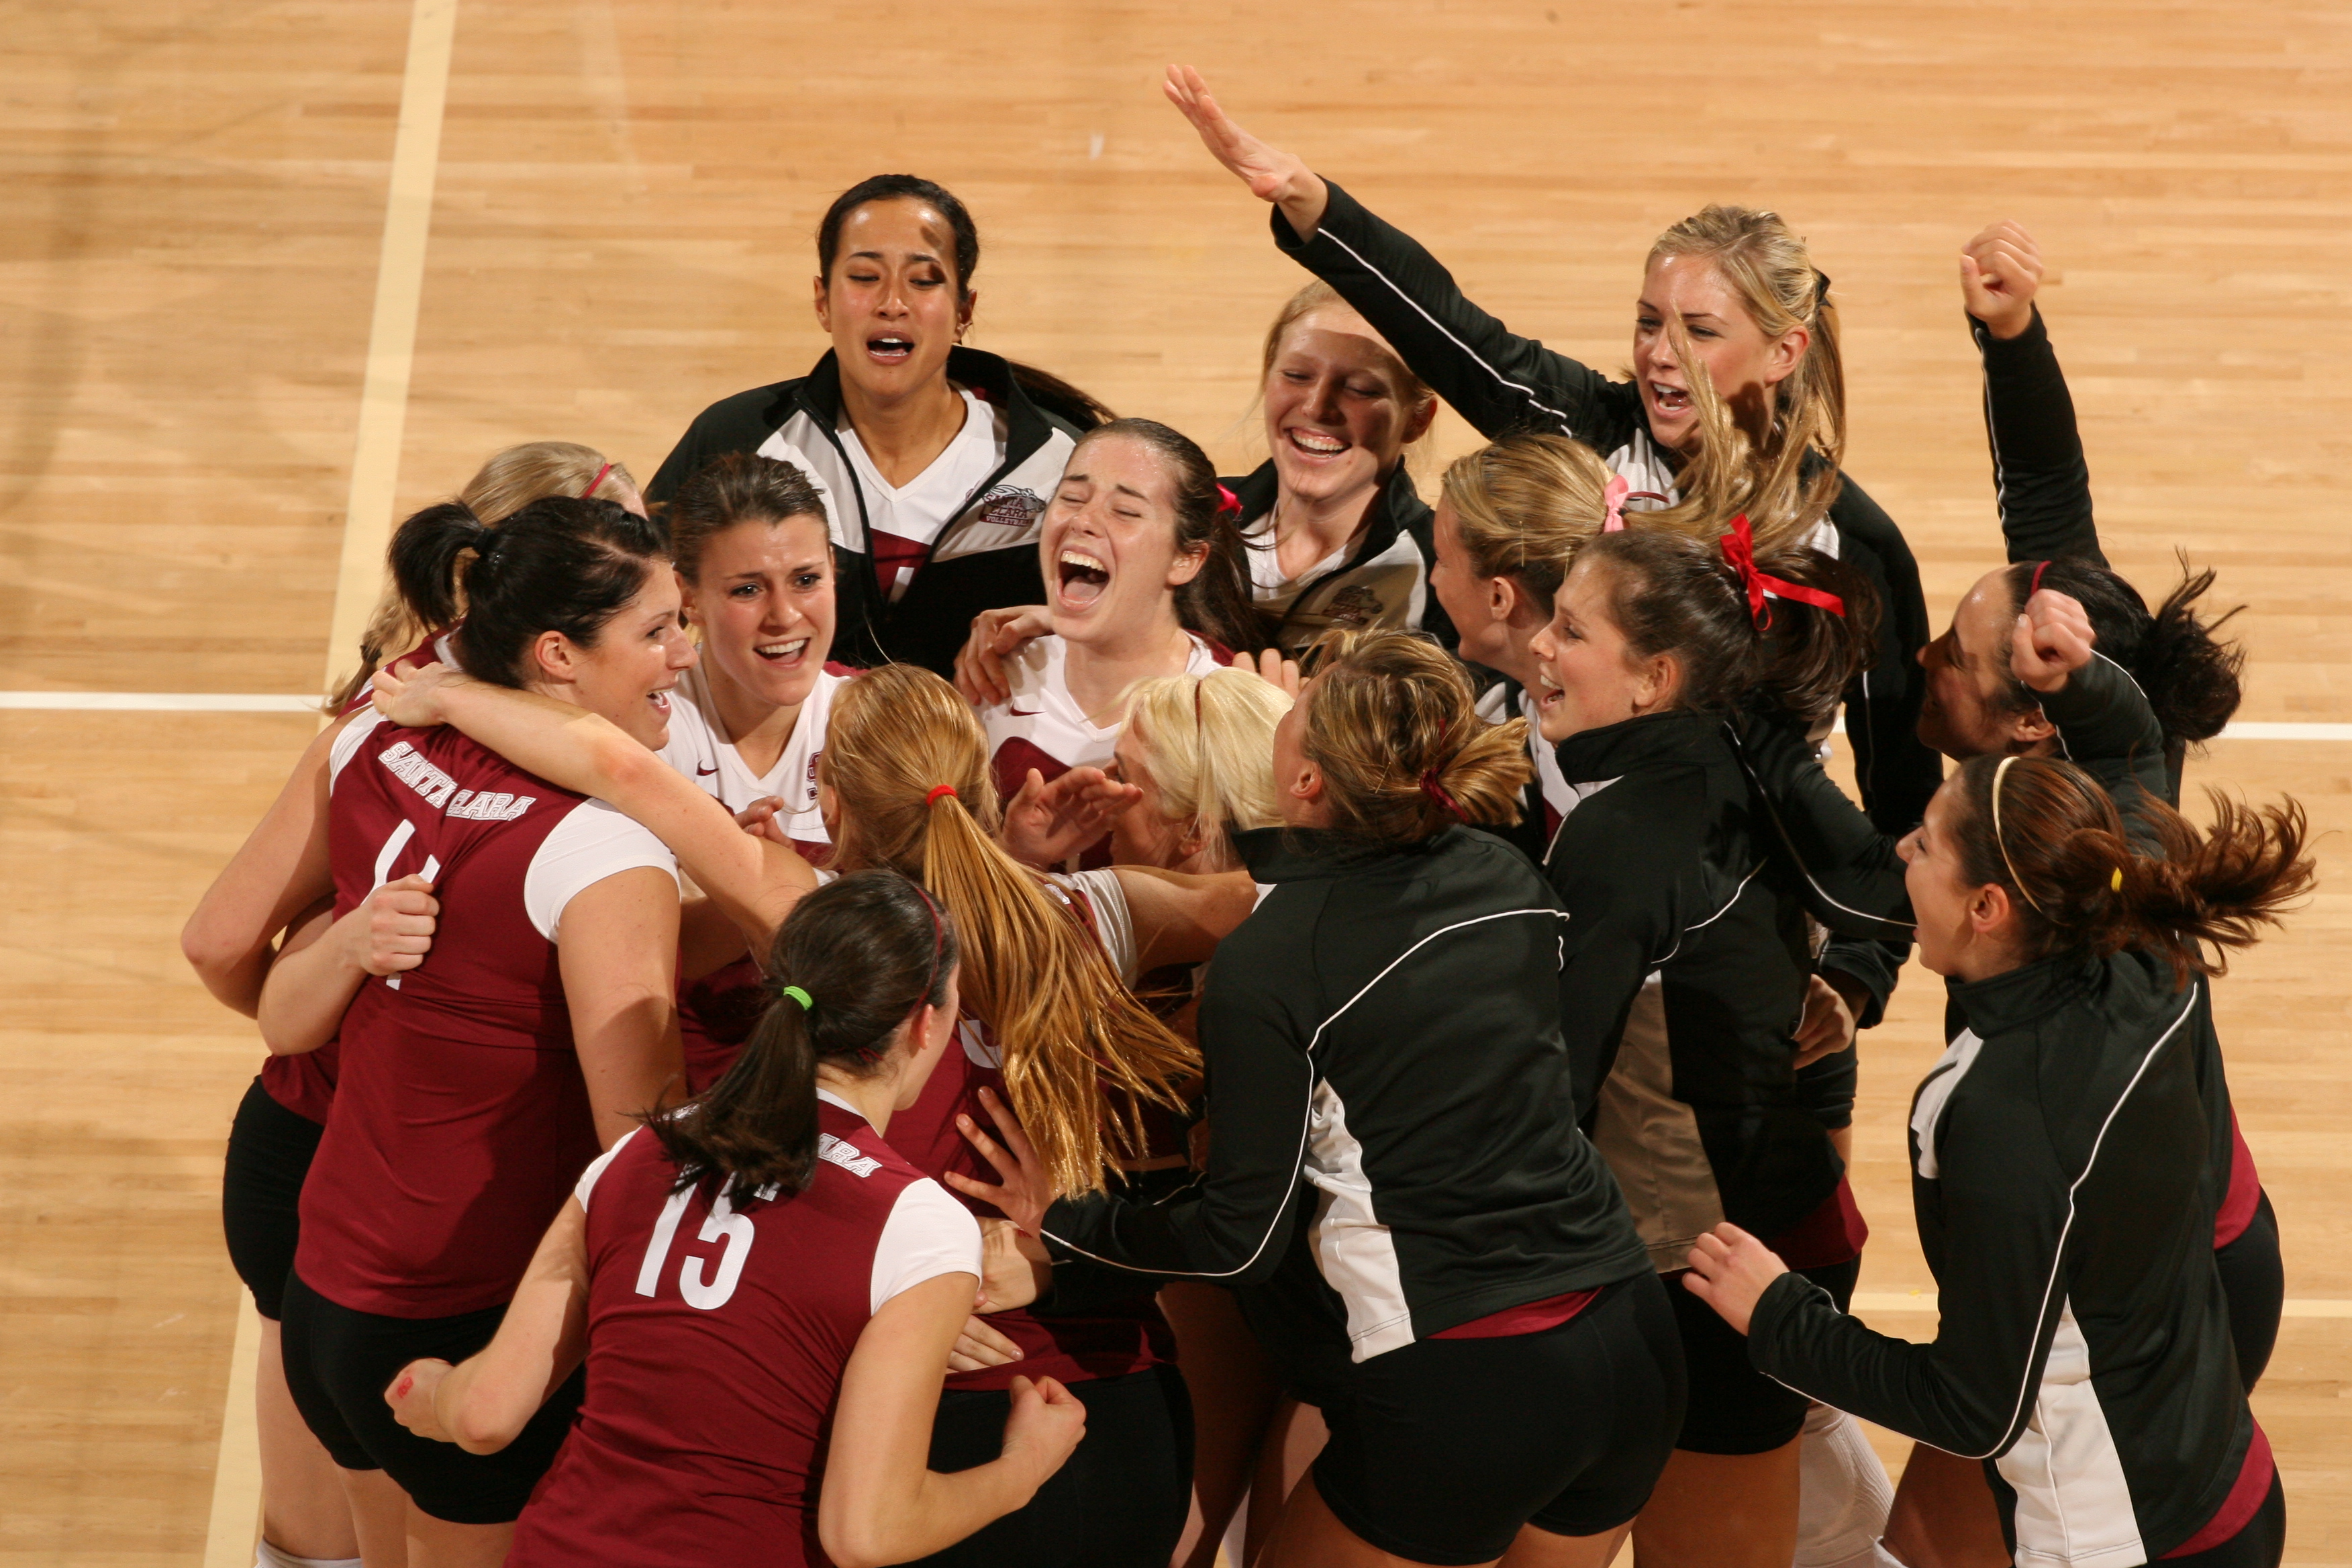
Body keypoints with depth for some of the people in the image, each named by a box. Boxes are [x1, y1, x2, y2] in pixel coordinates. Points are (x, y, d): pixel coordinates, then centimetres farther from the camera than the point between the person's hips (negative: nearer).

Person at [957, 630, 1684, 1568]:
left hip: (1463, 1393, -6)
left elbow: (1241, 1239, -6)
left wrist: (1064, 1222, 7)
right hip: (1631, 1342, 6)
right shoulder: (1507, 880, 2)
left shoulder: (1266, 969, -14)